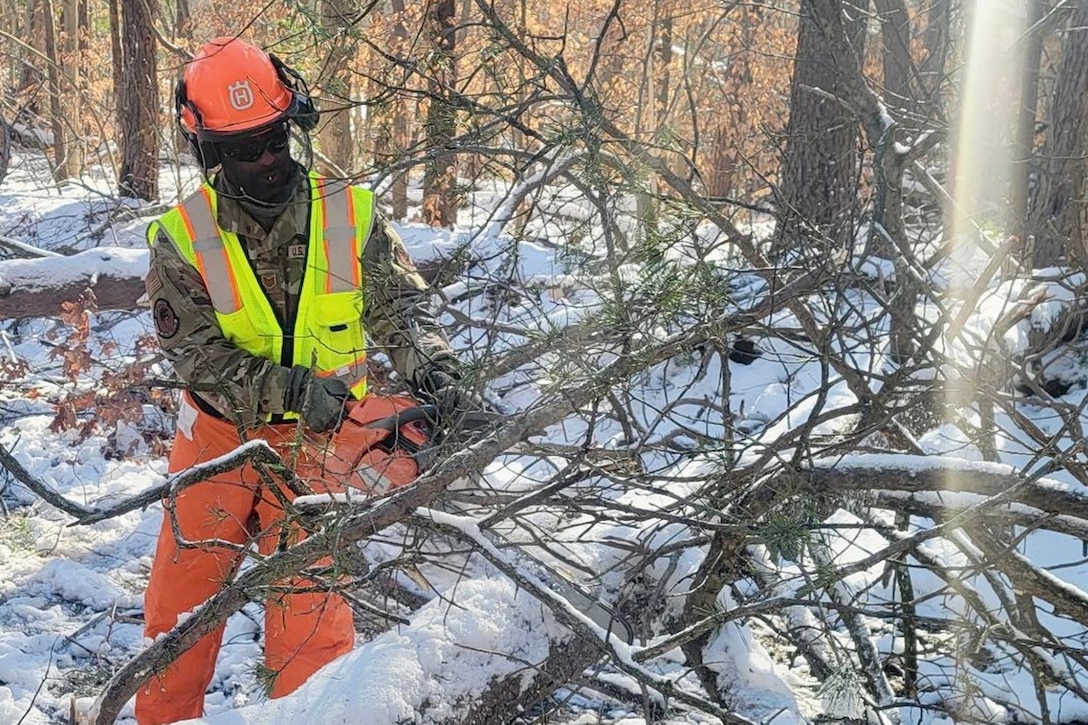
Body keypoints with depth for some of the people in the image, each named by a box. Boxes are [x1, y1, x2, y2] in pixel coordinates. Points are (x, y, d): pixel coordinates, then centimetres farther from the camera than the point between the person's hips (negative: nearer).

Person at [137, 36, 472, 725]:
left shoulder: (350, 215, -10)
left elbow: (399, 301, -10)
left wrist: (428, 360, -30)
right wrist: (290, 387, -29)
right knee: (182, 593, 13)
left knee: (310, 598, 5)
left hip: (316, 440, 0)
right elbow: (197, 353, -18)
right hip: (219, 437, 1)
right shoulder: (182, 239, -13)